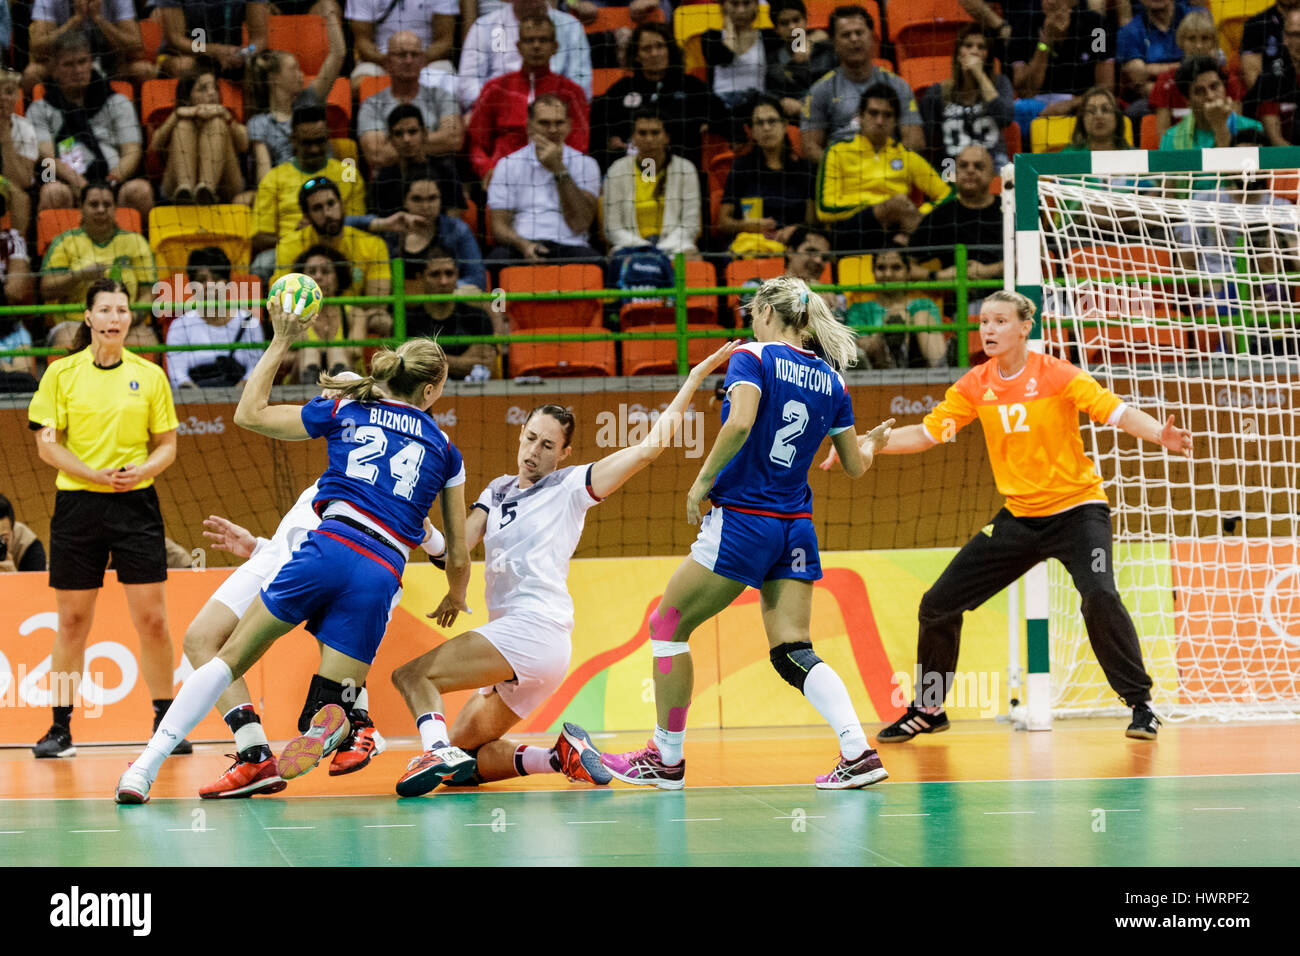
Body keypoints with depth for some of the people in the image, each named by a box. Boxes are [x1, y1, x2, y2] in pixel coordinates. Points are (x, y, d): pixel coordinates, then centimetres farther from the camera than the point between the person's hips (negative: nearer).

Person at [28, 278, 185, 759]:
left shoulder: (150, 376, 5)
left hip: (136, 503, 1)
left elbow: (167, 445, 9)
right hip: (77, 504, -1)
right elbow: (46, 444, -1)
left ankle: (164, 725, 9)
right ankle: (60, 728, 12)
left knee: (152, 619, -3)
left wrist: (141, 471, -11)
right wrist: (94, 474, -14)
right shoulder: (61, 373, 2)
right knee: (72, 620, 3)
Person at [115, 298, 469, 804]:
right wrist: (455, 599, 43)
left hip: (329, 549, 0)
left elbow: (249, 413, 23)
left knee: (229, 659, 8)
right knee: (329, 708, 6)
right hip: (382, 578, 0)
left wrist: (280, 343, 30)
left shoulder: (346, 412, 16)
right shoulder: (445, 450, 18)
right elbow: (458, 555, 23)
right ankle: (328, 725, -33)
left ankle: (146, 766, -6)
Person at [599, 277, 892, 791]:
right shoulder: (830, 379, 9)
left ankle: (666, 758, 14)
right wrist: (872, 443, 37)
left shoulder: (753, 357, -7)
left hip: (741, 520, -6)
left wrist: (703, 480, -14)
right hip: (796, 529, 6)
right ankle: (858, 752, -14)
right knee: (792, 650, 4)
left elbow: (740, 423, -24)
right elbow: (855, 465, 15)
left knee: (668, 625, 9)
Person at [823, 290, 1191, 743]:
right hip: (1018, 516, 5)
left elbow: (1120, 413, -20)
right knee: (938, 605, 3)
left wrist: (1161, 434, -39)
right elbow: (925, 434, 7)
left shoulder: (1057, 376, -14)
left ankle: (1140, 705, -15)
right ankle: (928, 709, 23)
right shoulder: (975, 386, 0)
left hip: (1077, 509, -5)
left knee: (1100, 596, -30)